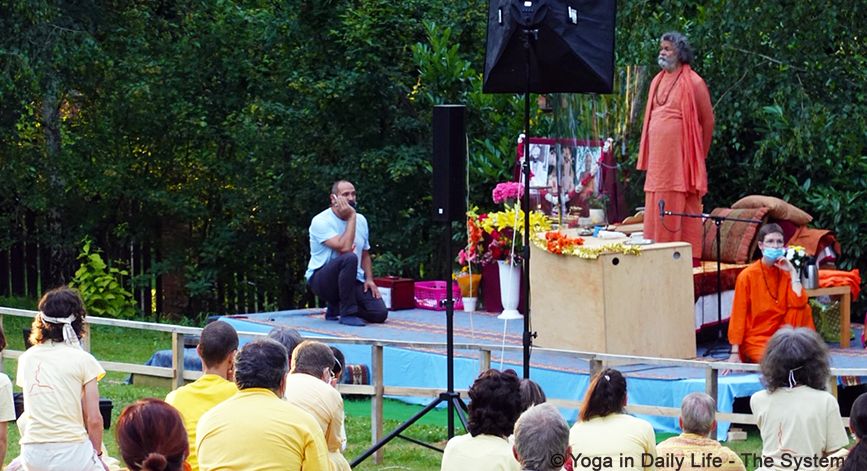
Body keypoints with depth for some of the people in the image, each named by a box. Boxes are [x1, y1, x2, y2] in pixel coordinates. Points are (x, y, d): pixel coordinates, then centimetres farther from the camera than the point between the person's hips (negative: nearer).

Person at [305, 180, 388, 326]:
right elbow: (344, 248, -25)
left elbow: (365, 254, 20)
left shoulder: (361, 220, 11)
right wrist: (351, 218, -18)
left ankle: (336, 307, 13)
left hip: (353, 280, 7)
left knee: (380, 313, -15)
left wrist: (369, 279, 3)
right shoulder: (321, 221, -13)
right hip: (322, 279, -7)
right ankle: (347, 313, -24)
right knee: (350, 258, -38)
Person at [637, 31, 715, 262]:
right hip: (658, 156, 7)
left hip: (680, 156, -7)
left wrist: (698, 154, 4)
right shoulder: (658, 81, 15)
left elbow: (707, 121, -2)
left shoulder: (693, 83, -6)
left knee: (681, 210, -8)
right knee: (657, 209, 5)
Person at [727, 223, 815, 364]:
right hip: (755, 340, -5)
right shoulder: (747, 275, -10)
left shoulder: (785, 272, 2)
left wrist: (792, 272, -13)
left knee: (804, 309, -18)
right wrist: (735, 353, -13)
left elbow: (799, 303, -14)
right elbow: (738, 315, -10)